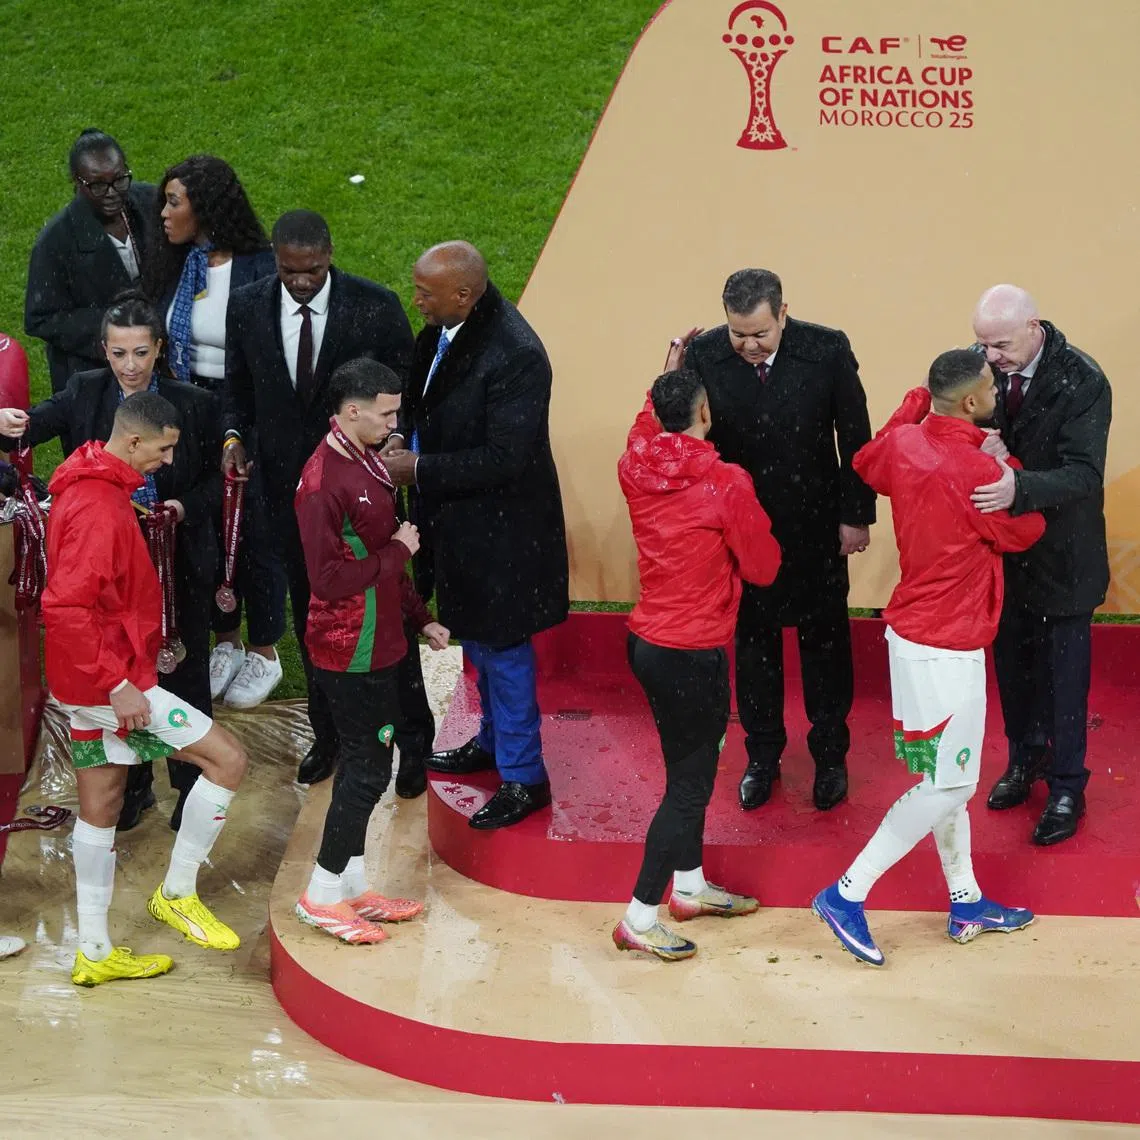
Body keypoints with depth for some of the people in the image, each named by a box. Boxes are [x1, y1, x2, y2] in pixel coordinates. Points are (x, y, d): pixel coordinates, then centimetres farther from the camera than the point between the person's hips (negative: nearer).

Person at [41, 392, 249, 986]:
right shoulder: (98, 507, -23)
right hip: (111, 682, -10)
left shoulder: (95, 487, 9)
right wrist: (118, 685, -26)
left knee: (101, 804, 15)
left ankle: (95, 952, 23)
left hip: (96, 683, 10)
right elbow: (65, 607, -29)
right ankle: (177, 892, 5)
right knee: (227, 758, -8)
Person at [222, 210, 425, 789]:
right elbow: (238, 390, 7)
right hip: (289, 485, 3)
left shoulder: (376, 306, -14)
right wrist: (236, 436, -11)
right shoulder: (248, 307, -5)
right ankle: (327, 734, 34)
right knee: (311, 613, 16)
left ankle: (413, 742, 22)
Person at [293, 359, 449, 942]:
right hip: (350, 650, -10)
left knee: (365, 761, 16)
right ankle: (321, 895, 9)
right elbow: (330, 577, -25)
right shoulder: (324, 481, -22)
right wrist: (398, 550, -16)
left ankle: (352, 885, 26)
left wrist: (419, 617, 18)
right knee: (369, 767, -3)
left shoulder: (369, 463, 9)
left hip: (376, 642, 10)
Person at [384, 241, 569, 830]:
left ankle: (523, 776, 20)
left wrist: (419, 469, -24)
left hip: (499, 527, -9)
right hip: (457, 516, 9)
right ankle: (494, 740, 45)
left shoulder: (516, 356, -30)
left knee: (501, 647, 5)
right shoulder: (443, 328, -4)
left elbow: (505, 459, -27)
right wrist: (405, 439, -4)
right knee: (475, 638, 25)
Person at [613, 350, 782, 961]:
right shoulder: (726, 483, -19)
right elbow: (763, 567, -9)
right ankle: (640, 918, 6)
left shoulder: (636, 469, -3)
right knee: (689, 784, 3)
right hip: (694, 653, -7)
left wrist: (666, 378, 25)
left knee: (690, 765, 24)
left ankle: (689, 887, 37)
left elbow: (646, 430, 24)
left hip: (646, 641, 7)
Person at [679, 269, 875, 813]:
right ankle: (762, 754, 32)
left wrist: (856, 515, -5)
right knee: (753, 639, 15)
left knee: (825, 639, 13)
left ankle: (830, 755, 29)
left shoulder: (828, 350, -17)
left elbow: (855, 438, -7)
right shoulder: (704, 355, -15)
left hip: (816, 525, -1)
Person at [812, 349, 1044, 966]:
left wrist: (917, 400, 27)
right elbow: (1025, 530, -7)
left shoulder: (903, 443, -2)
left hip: (914, 631, 9)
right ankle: (847, 895, 1)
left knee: (947, 775, 17)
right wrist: (1006, 466, 6)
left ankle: (967, 902, 27)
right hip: (945, 648, -9)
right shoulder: (973, 470, -25)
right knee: (947, 787, 0)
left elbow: (867, 463, 24)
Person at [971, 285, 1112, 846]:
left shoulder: (1083, 381, -24)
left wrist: (1020, 488, -48)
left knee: (1064, 674, 8)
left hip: (1061, 553, -4)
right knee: (1012, 662, 19)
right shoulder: (983, 365, -11)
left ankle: (1066, 787, 22)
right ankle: (1025, 758, 40)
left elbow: (1084, 474, -31)